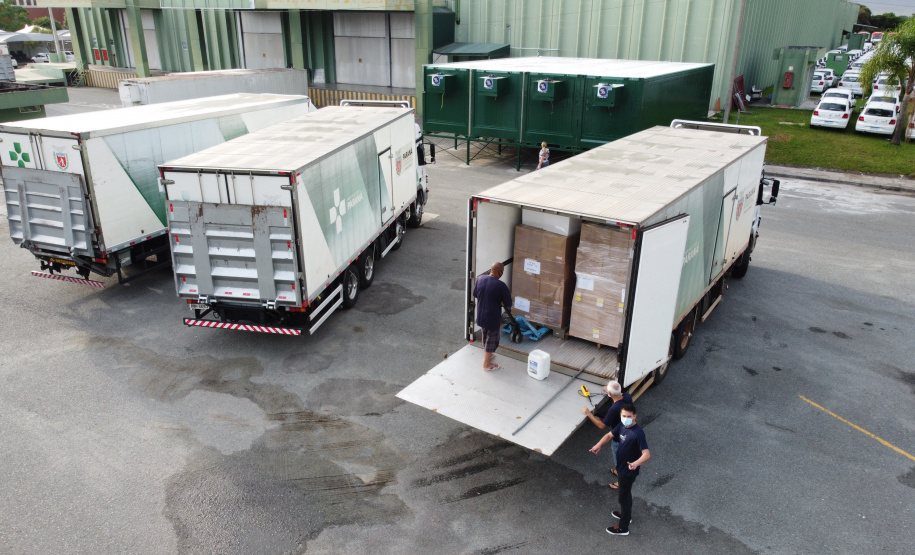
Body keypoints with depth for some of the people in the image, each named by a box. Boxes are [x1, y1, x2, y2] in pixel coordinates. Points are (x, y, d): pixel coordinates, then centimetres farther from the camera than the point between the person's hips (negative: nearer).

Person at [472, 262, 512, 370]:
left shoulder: (480, 279, -7)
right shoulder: (501, 285, -25)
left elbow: (475, 295, 8)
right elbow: (508, 304, -15)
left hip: (481, 315, 6)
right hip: (493, 317, -6)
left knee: (485, 336, 27)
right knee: (492, 340, 12)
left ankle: (486, 356, 46)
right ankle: (487, 364, 23)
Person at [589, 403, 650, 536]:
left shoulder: (638, 434, -32)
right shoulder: (622, 425, -7)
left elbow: (647, 454, -35)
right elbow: (609, 435, 4)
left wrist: (636, 463, -53)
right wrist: (599, 445, -15)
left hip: (629, 471, -8)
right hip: (621, 467, 8)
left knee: (624, 497, 10)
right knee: (626, 493, 29)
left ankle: (623, 528, 28)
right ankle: (626, 514, 53)